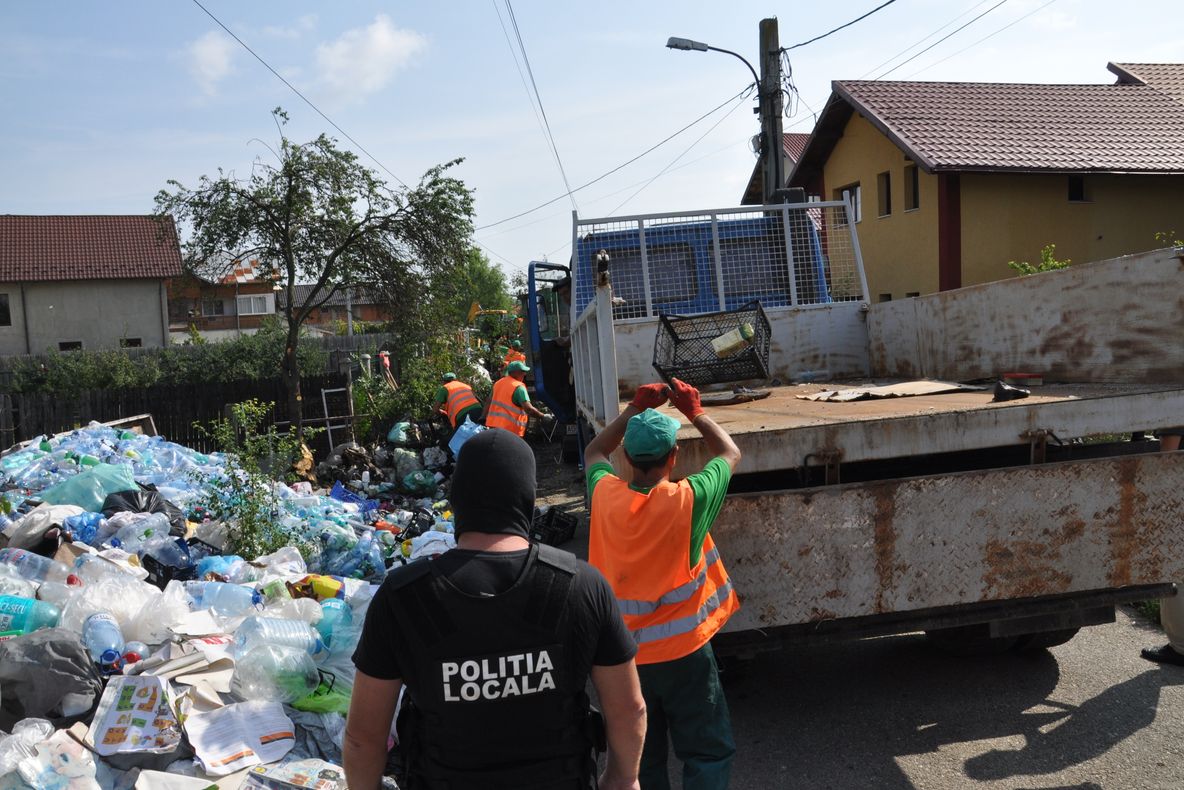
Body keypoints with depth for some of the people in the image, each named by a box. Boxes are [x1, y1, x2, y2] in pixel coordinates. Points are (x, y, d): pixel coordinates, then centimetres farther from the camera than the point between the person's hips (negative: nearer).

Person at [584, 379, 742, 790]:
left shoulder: (605, 495, -13)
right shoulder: (687, 500, -21)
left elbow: (594, 452, 11)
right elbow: (731, 453, -1)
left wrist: (635, 409, 10)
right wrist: (695, 411, 8)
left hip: (623, 651, 4)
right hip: (682, 650, -3)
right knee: (708, 754, 14)